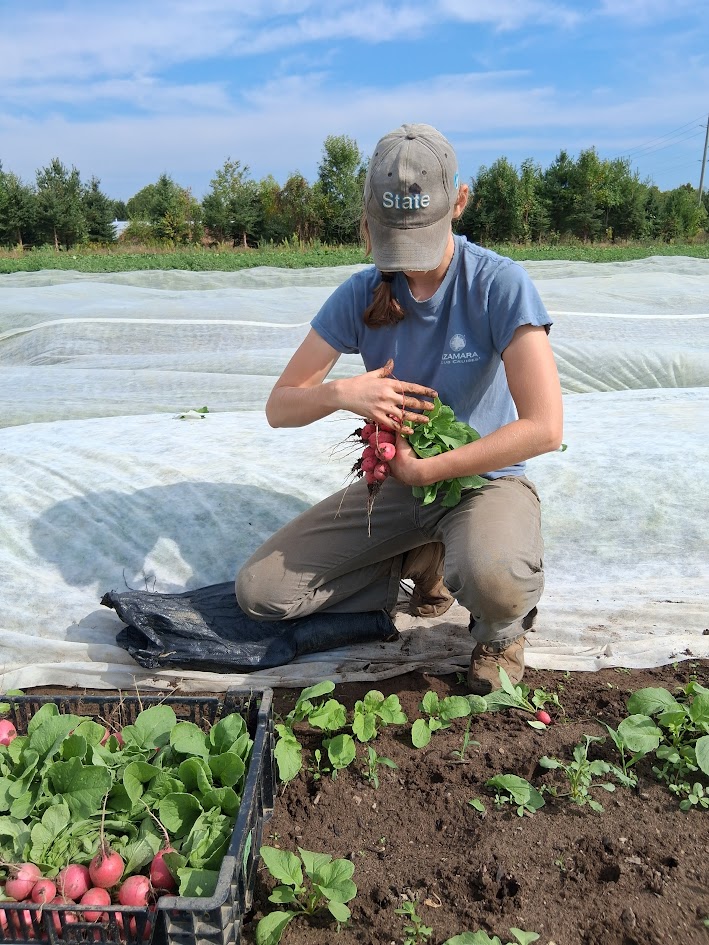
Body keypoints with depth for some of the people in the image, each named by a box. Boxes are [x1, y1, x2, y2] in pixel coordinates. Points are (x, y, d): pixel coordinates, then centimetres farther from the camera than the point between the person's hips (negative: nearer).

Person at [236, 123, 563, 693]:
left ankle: (503, 630, 0)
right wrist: (342, 393, -25)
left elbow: (543, 428, -23)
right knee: (259, 592, -5)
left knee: (490, 577, -40)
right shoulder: (361, 295, -5)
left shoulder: (500, 285, -16)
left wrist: (425, 470, -19)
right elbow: (280, 407, -3)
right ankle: (422, 563, 11)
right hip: (396, 482, 4)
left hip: (484, 478, -4)